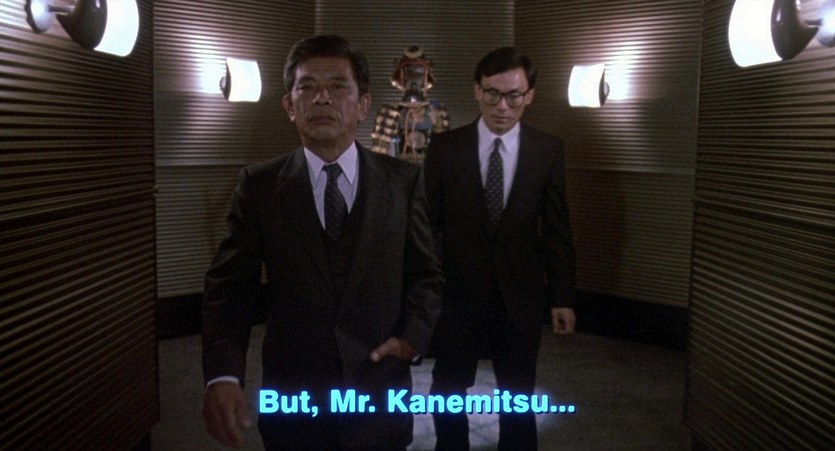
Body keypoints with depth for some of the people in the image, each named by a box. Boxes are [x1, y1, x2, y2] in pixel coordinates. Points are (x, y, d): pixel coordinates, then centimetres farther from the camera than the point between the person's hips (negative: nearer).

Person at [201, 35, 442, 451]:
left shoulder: (403, 179, -1)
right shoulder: (259, 184, -4)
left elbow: (425, 272, 6)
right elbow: (229, 286, -6)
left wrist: (413, 336, -10)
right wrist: (222, 375, -19)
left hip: (380, 393, 1)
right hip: (293, 398, 0)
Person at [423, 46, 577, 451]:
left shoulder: (548, 150, -3)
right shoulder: (444, 148, -5)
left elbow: (557, 229, 0)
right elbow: (428, 223, -2)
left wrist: (562, 297, 0)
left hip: (520, 296, 0)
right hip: (457, 294, 0)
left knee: (519, 397, 15)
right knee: (448, 392, 16)